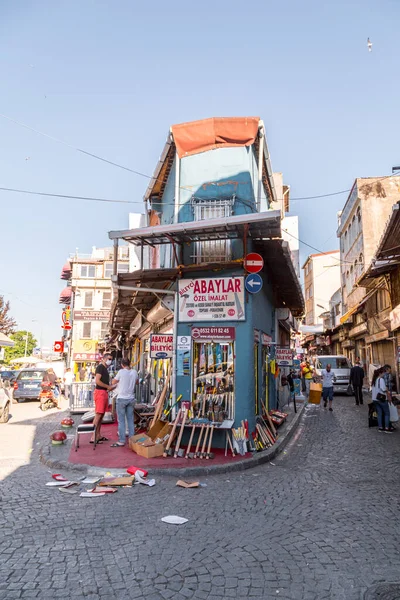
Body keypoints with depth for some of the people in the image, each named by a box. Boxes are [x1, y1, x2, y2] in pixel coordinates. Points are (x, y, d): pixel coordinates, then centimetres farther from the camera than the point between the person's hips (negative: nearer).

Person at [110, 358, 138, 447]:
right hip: (131, 399, 5)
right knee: (130, 420, 12)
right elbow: (136, 382, 19)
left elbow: (113, 382, 0)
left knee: (121, 421, 1)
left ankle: (121, 441, 4)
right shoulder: (134, 372, 0)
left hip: (122, 399, -5)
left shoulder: (121, 372, -13)